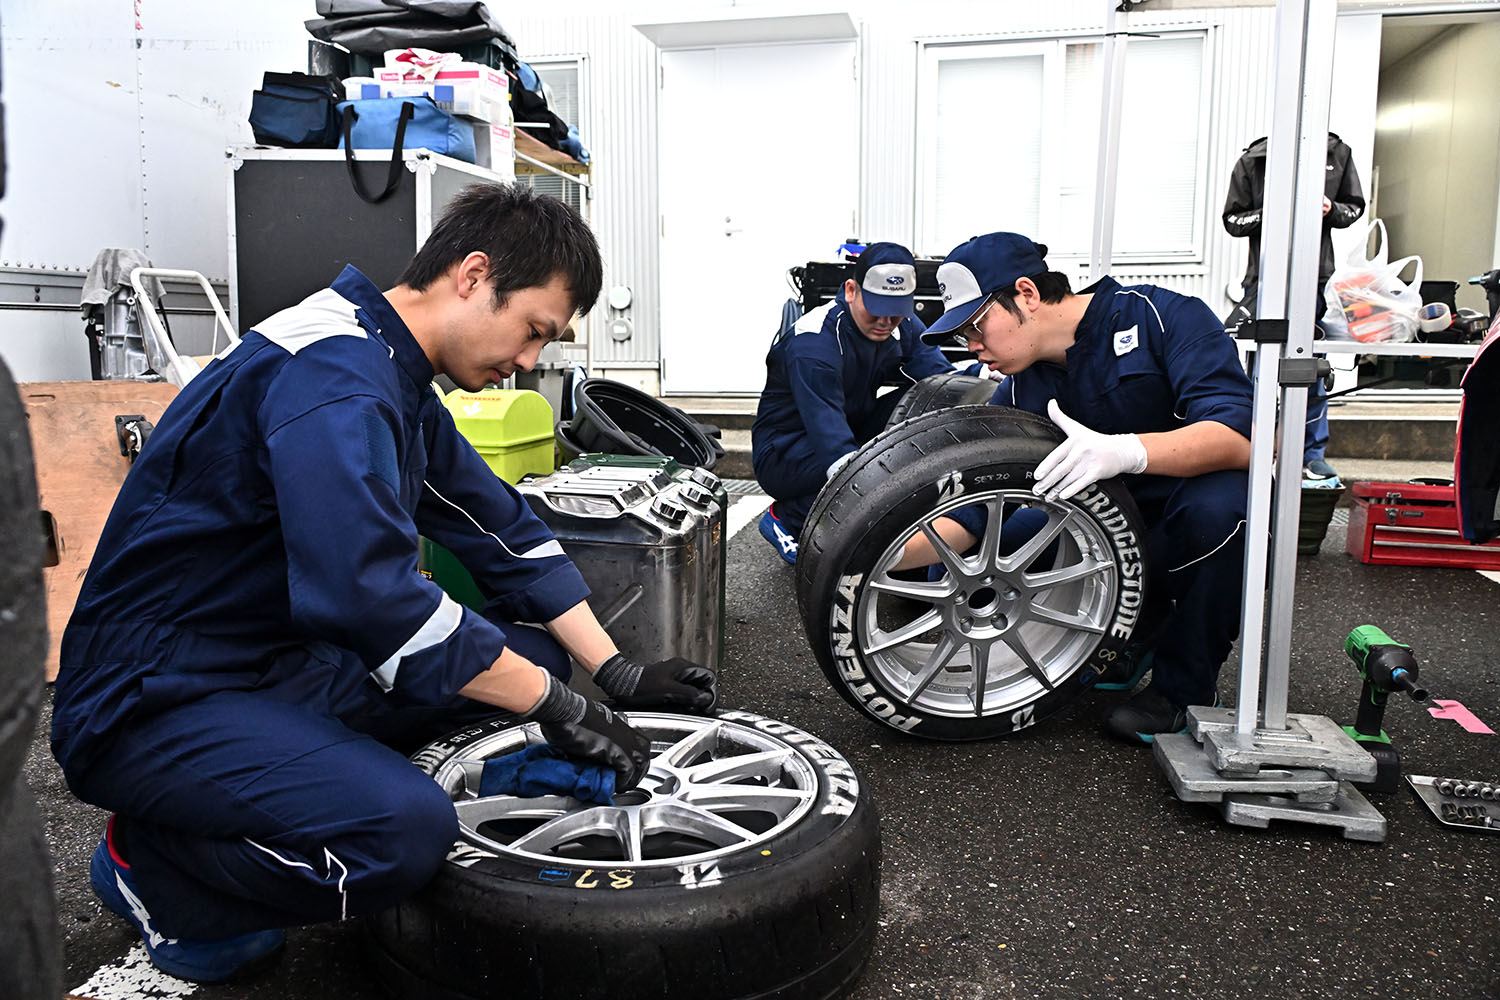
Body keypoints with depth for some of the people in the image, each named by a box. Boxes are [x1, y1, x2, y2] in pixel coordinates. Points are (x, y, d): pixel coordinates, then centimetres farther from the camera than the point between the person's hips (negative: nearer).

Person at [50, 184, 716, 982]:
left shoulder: (398, 383, 9)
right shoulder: (333, 376, -23)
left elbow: (504, 532, 11)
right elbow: (371, 594, -32)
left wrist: (618, 673, 5)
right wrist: (554, 705, -23)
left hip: (285, 666, 10)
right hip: (153, 702, -9)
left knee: (533, 656, 2)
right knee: (408, 828, -31)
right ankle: (154, 865, -2)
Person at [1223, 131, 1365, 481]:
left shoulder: (1337, 153, 6)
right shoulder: (1252, 160, -1)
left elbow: (1354, 207, 15)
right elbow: (1233, 220, 1)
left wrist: (1331, 210, -7)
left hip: (1317, 277, 2)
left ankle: (1313, 454, 16)